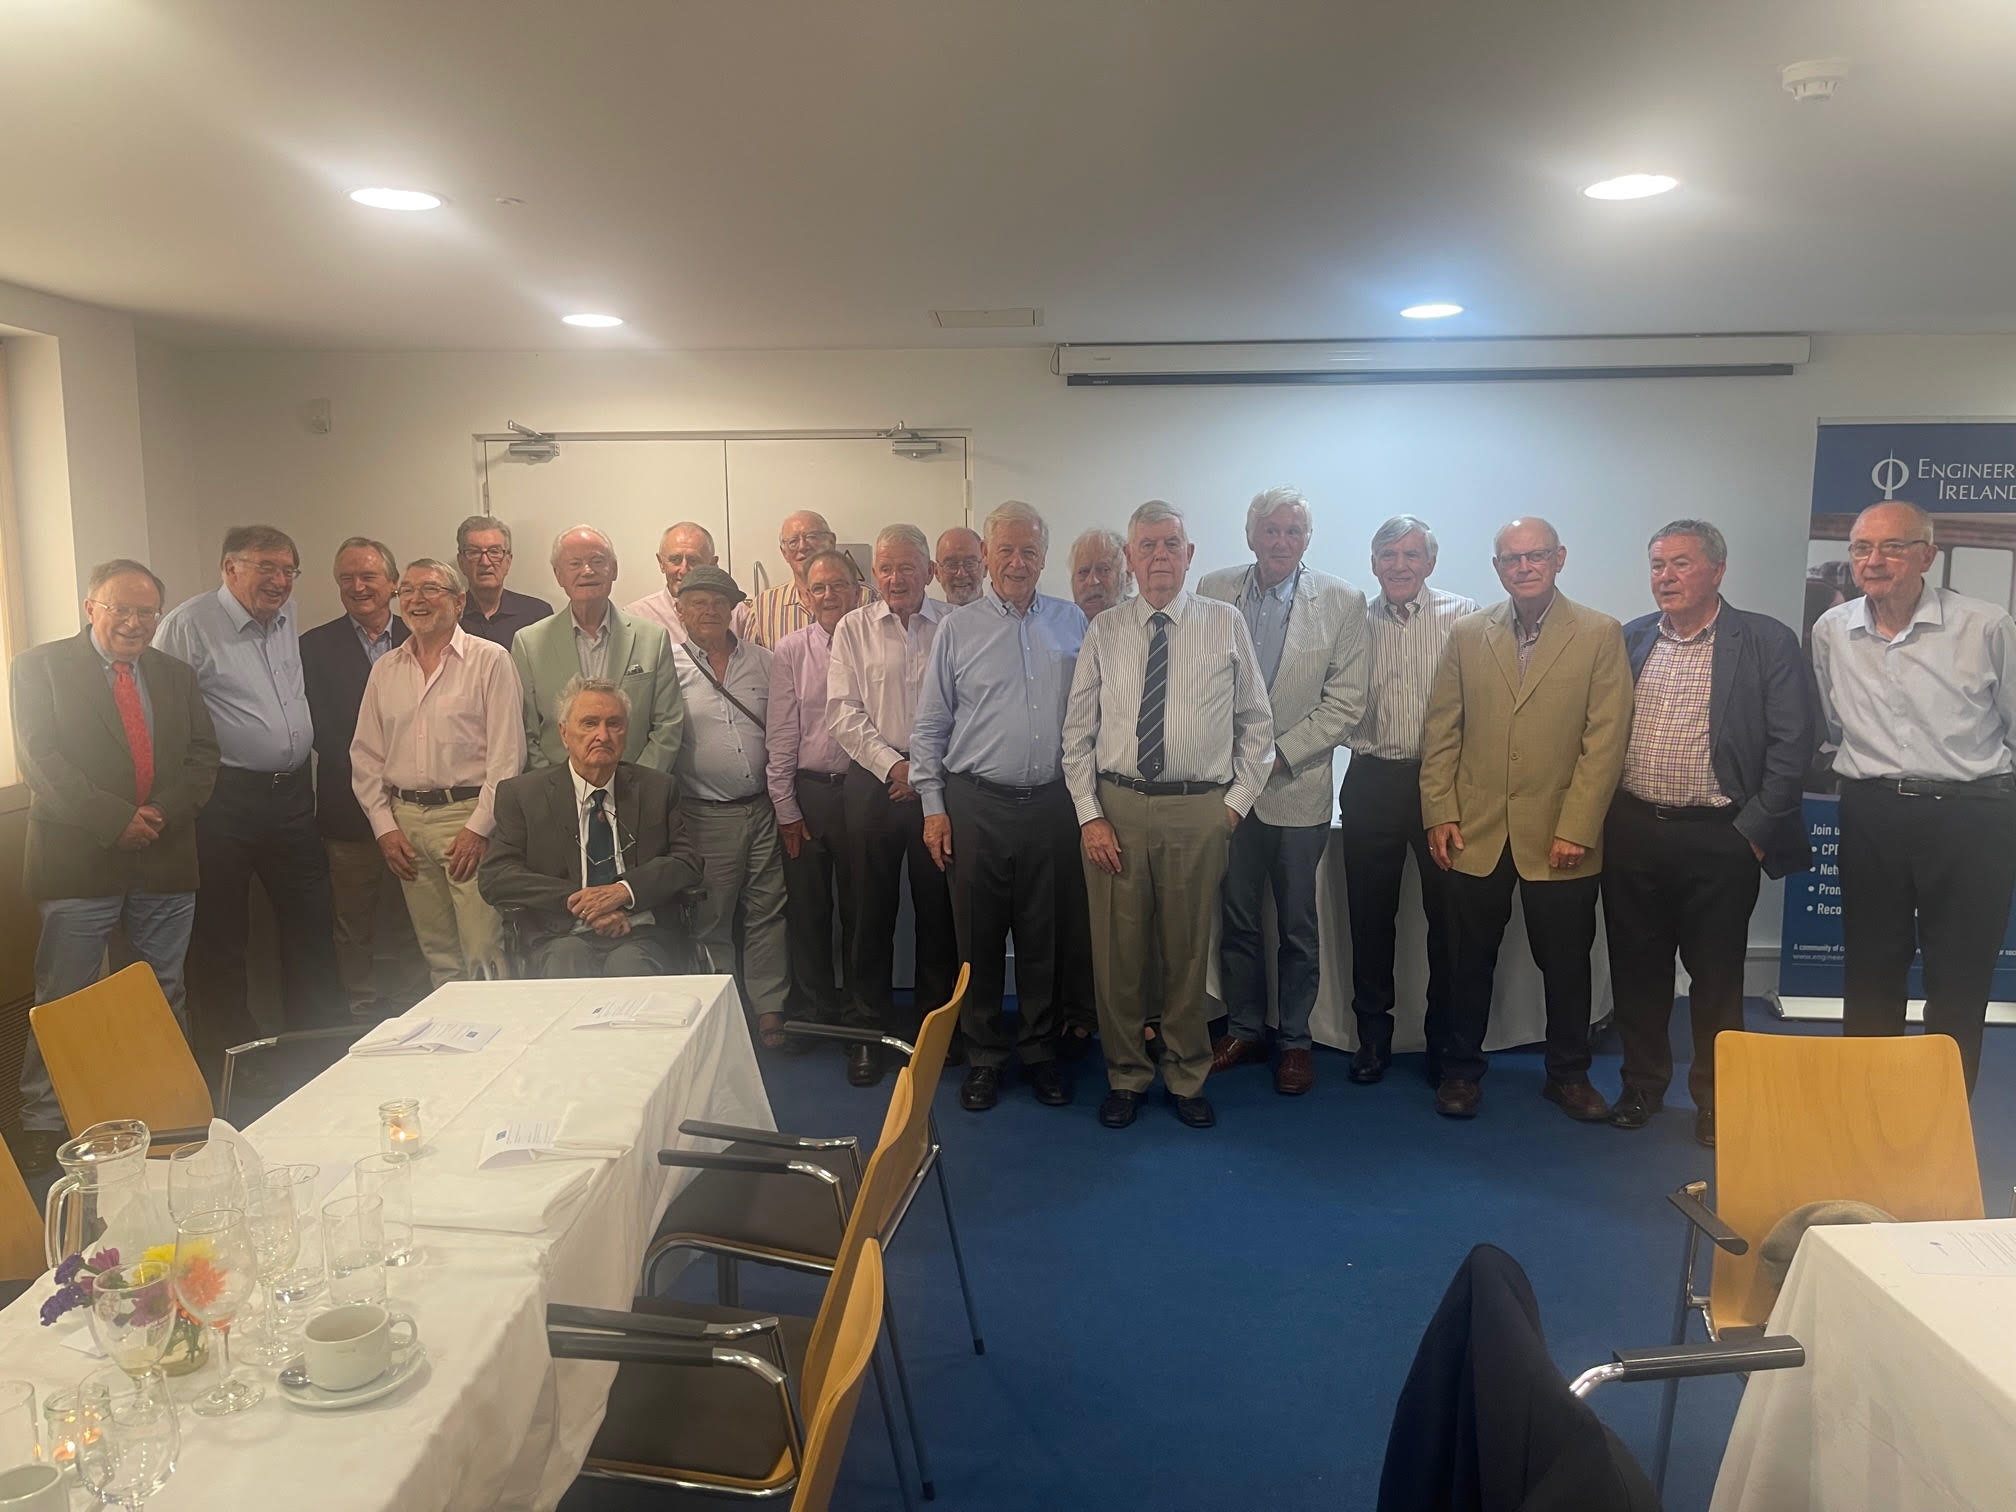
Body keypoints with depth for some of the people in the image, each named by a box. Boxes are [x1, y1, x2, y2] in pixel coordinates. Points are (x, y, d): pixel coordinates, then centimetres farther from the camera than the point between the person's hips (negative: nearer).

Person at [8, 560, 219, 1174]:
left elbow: (203, 755, 6)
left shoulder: (175, 675, 12)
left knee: (167, 996, 12)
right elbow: (41, 761, -10)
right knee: (62, 1002, 2)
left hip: (166, 859, 4)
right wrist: (116, 819, -17)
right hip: (79, 863, -4)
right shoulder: (39, 668, -1)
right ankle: (42, 1124, 14)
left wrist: (162, 812, -11)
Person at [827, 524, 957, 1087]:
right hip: (873, 782, 1)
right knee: (872, 907, 6)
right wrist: (893, 765, -9)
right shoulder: (854, 629, 6)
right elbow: (844, 713, 0)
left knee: (938, 907, 6)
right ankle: (870, 1029, 18)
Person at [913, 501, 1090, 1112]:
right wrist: (933, 806, -2)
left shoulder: (1071, 623, 7)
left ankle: (1038, 1050, 26)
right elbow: (929, 726, 3)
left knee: (1044, 936, 10)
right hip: (976, 804, -1)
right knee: (979, 937, 7)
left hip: (1052, 804, 1)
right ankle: (984, 1056, 22)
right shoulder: (957, 628, 1)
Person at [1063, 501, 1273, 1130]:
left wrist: (1237, 800, 0)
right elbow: (1078, 732, 5)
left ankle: (1188, 1077, 27)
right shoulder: (1104, 632, 5)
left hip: (1200, 811, -1)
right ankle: (1126, 1075, 26)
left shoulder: (1227, 624, 3)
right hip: (1115, 807, 1)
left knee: (1188, 952, 9)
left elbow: (1256, 723, 7)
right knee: (1116, 950, 7)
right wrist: (1089, 815, -2)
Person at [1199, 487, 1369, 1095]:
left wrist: (1280, 752, -12)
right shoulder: (1213, 590, 4)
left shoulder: (1342, 601, -2)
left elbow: (1346, 700, -5)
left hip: (1297, 787, -2)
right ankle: (1243, 1030, 27)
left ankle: (1295, 1039, 23)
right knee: (1235, 919, 11)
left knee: (1298, 926, 8)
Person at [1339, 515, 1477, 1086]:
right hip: (1372, 782, 2)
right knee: (1370, 913, 9)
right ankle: (1373, 1034, 24)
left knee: (1448, 914, 5)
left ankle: (1446, 1039, 22)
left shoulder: (1463, 616, -2)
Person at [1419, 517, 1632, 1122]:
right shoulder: (1466, 634, 6)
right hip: (1476, 833, 2)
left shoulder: (1601, 635, -1)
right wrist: (1439, 814, -2)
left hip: (1560, 837, -1)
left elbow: (1605, 740, -6)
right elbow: (1441, 732, 6)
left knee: (1566, 963, 10)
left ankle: (1568, 1073, 29)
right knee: (1472, 958, 11)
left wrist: (1576, 829, -11)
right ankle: (1461, 1068, 26)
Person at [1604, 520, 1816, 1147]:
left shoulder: (1768, 643, -3)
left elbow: (1792, 744, -6)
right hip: (1631, 833, 3)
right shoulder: (1629, 640, 9)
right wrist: (1599, 816, 3)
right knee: (1636, 969, 12)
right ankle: (1643, 1084, 28)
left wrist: (1754, 829, -9)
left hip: (1719, 839, -3)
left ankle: (1715, 1099, 24)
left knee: (1716, 976, 7)